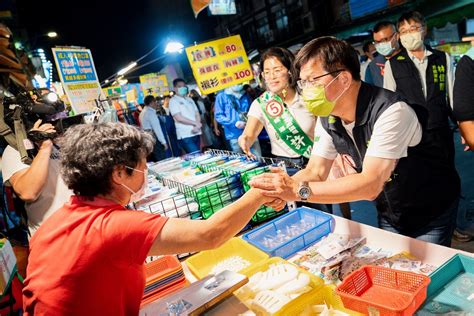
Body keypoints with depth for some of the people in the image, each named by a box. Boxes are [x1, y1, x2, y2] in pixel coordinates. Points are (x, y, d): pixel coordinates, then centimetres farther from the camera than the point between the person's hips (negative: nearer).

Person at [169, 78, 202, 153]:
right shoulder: (173, 101, -3)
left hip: (196, 133, 6)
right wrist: (196, 123, -8)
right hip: (185, 136, -6)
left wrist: (197, 126, -8)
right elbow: (179, 118, -13)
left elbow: (197, 114, 13)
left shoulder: (190, 99, 17)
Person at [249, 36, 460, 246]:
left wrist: (299, 190, -44)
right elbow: (315, 172, -10)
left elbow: (370, 184, -39)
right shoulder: (327, 118, -11)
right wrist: (284, 188, -31)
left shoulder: (390, 112, -33)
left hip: (431, 212, -5)